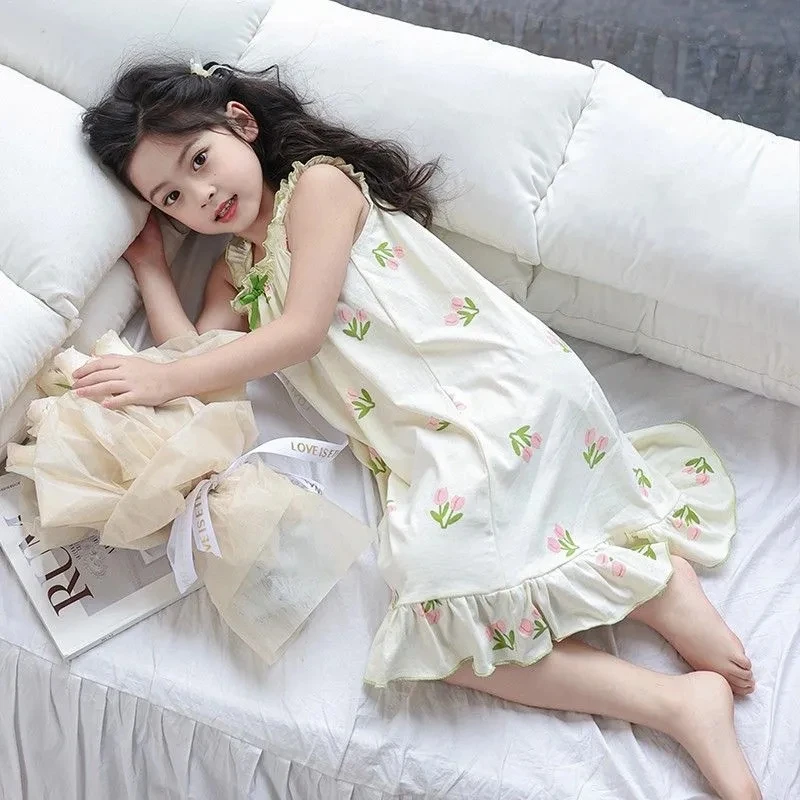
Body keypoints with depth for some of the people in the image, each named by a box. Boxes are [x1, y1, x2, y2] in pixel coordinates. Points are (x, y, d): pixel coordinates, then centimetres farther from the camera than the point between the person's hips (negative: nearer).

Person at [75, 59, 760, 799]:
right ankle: (677, 703, -17)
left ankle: (660, 587, -14)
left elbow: (302, 332, -6)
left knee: (443, 579, -28)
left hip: (506, 389, -7)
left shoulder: (318, 182, 3)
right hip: (434, 449, 8)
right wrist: (149, 263, 17)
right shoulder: (235, 273, 26)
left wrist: (167, 380, -5)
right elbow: (195, 362, 12)